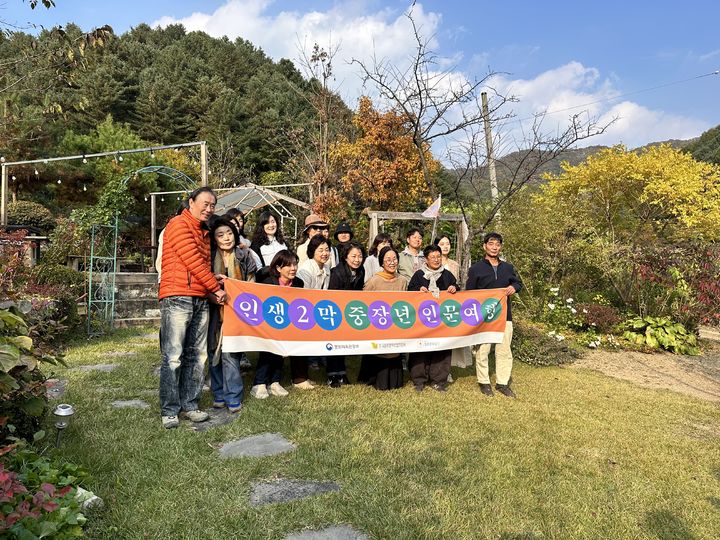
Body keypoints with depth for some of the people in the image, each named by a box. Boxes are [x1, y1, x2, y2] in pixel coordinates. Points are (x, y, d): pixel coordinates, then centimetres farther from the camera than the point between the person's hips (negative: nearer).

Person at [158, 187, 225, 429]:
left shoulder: (204, 232, 22)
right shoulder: (179, 224, -4)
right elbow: (193, 261, -10)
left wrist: (212, 291, 8)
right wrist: (216, 288, -4)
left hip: (201, 300, 8)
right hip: (177, 298, -8)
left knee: (197, 355, 8)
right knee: (173, 357, -5)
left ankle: (190, 404, 16)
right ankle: (169, 410, 3)